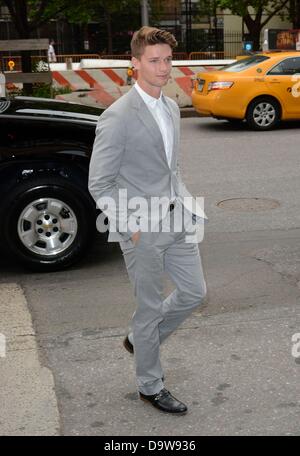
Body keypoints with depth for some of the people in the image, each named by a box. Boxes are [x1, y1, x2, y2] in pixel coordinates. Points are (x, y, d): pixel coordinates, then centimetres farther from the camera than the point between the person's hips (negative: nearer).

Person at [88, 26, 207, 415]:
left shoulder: (171, 108, 8)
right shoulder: (118, 117, -17)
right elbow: (99, 184, -14)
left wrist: (184, 200, 9)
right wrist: (131, 227, -17)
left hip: (175, 219, 8)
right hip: (142, 229, -7)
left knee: (194, 291, 15)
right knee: (151, 307, 6)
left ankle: (140, 339, 38)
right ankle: (150, 387, 26)